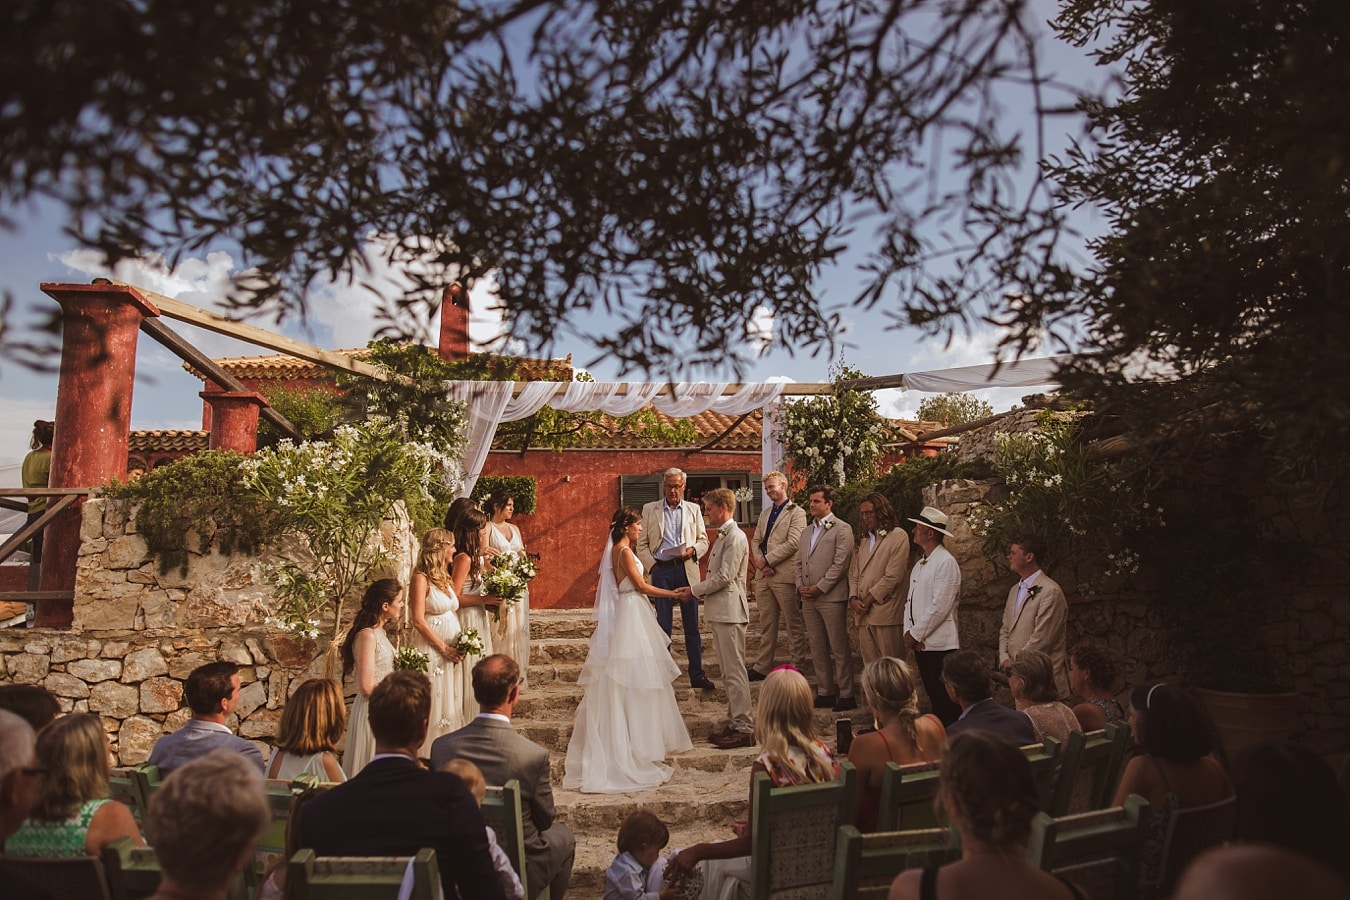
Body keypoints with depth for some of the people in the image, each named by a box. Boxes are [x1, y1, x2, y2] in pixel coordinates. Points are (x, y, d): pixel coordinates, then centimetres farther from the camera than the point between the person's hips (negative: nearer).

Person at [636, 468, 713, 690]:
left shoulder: (694, 510, 12)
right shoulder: (649, 509, 8)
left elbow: (704, 540, 11)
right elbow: (641, 543, 7)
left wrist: (693, 550, -9)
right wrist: (651, 565, -6)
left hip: (687, 570, 1)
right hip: (661, 570, -1)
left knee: (692, 626, 3)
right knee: (663, 626, 4)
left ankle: (697, 675, 10)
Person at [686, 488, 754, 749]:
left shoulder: (735, 537, -14)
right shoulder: (723, 536, 16)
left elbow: (725, 577, -20)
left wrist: (694, 590, -11)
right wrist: (701, 593, 7)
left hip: (729, 611, -10)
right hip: (719, 612, 10)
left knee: (735, 671, -6)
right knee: (728, 671, 14)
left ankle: (744, 728, -1)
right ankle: (734, 722, 22)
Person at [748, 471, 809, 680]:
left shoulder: (796, 512, -4)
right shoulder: (765, 514, 19)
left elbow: (793, 543, -15)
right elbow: (756, 541, 15)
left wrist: (767, 560, -13)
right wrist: (759, 561, -5)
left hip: (785, 576, -7)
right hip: (763, 576, 7)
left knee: (793, 625, 2)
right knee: (766, 625, 11)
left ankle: (798, 668, 10)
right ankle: (762, 667, 16)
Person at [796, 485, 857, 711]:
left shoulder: (841, 529, -5)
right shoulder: (807, 531, 18)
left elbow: (840, 563, -12)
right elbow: (799, 562, 20)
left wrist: (819, 587, -14)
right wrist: (800, 586, 3)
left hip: (831, 597, -7)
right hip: (808, 599, 7)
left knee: (839, 648, -2)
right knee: (817, 648, 11)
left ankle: (846, 694, 5)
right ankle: (825, 692, 19)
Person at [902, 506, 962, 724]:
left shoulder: (946, 562, -12)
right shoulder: (919, 564, 16)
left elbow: (939, 607, -18)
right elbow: (910, 600, 15)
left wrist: (915, 634, -13)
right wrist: (908, 631, 0)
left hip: (940, 644, -9)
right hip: (921, 643, 9)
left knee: (946, 701, -3)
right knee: (933, 697, 15)